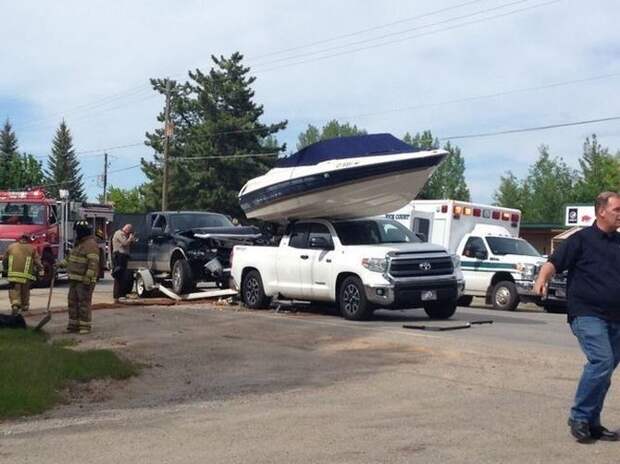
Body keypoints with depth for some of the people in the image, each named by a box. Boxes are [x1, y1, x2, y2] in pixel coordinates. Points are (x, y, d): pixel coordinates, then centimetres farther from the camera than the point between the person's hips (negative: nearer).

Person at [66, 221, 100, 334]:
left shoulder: (91, 244, -16)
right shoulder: (78, 243, 17)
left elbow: (93, 263, -24)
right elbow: (70, 258, 30)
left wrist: (88, 278, -28)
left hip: (84, 280, -10)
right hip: (74, 279, 10)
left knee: (84, 303, -7)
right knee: (73, 302, 14)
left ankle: (85, 326, -2)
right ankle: (74, 324, 22)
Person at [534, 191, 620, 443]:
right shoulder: (582, 239, -2)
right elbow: (554, 262, -9)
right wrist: (542, 278, -28)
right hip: (587, 314, -6)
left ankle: (592, 424, 19)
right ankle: (579, 416, -8)